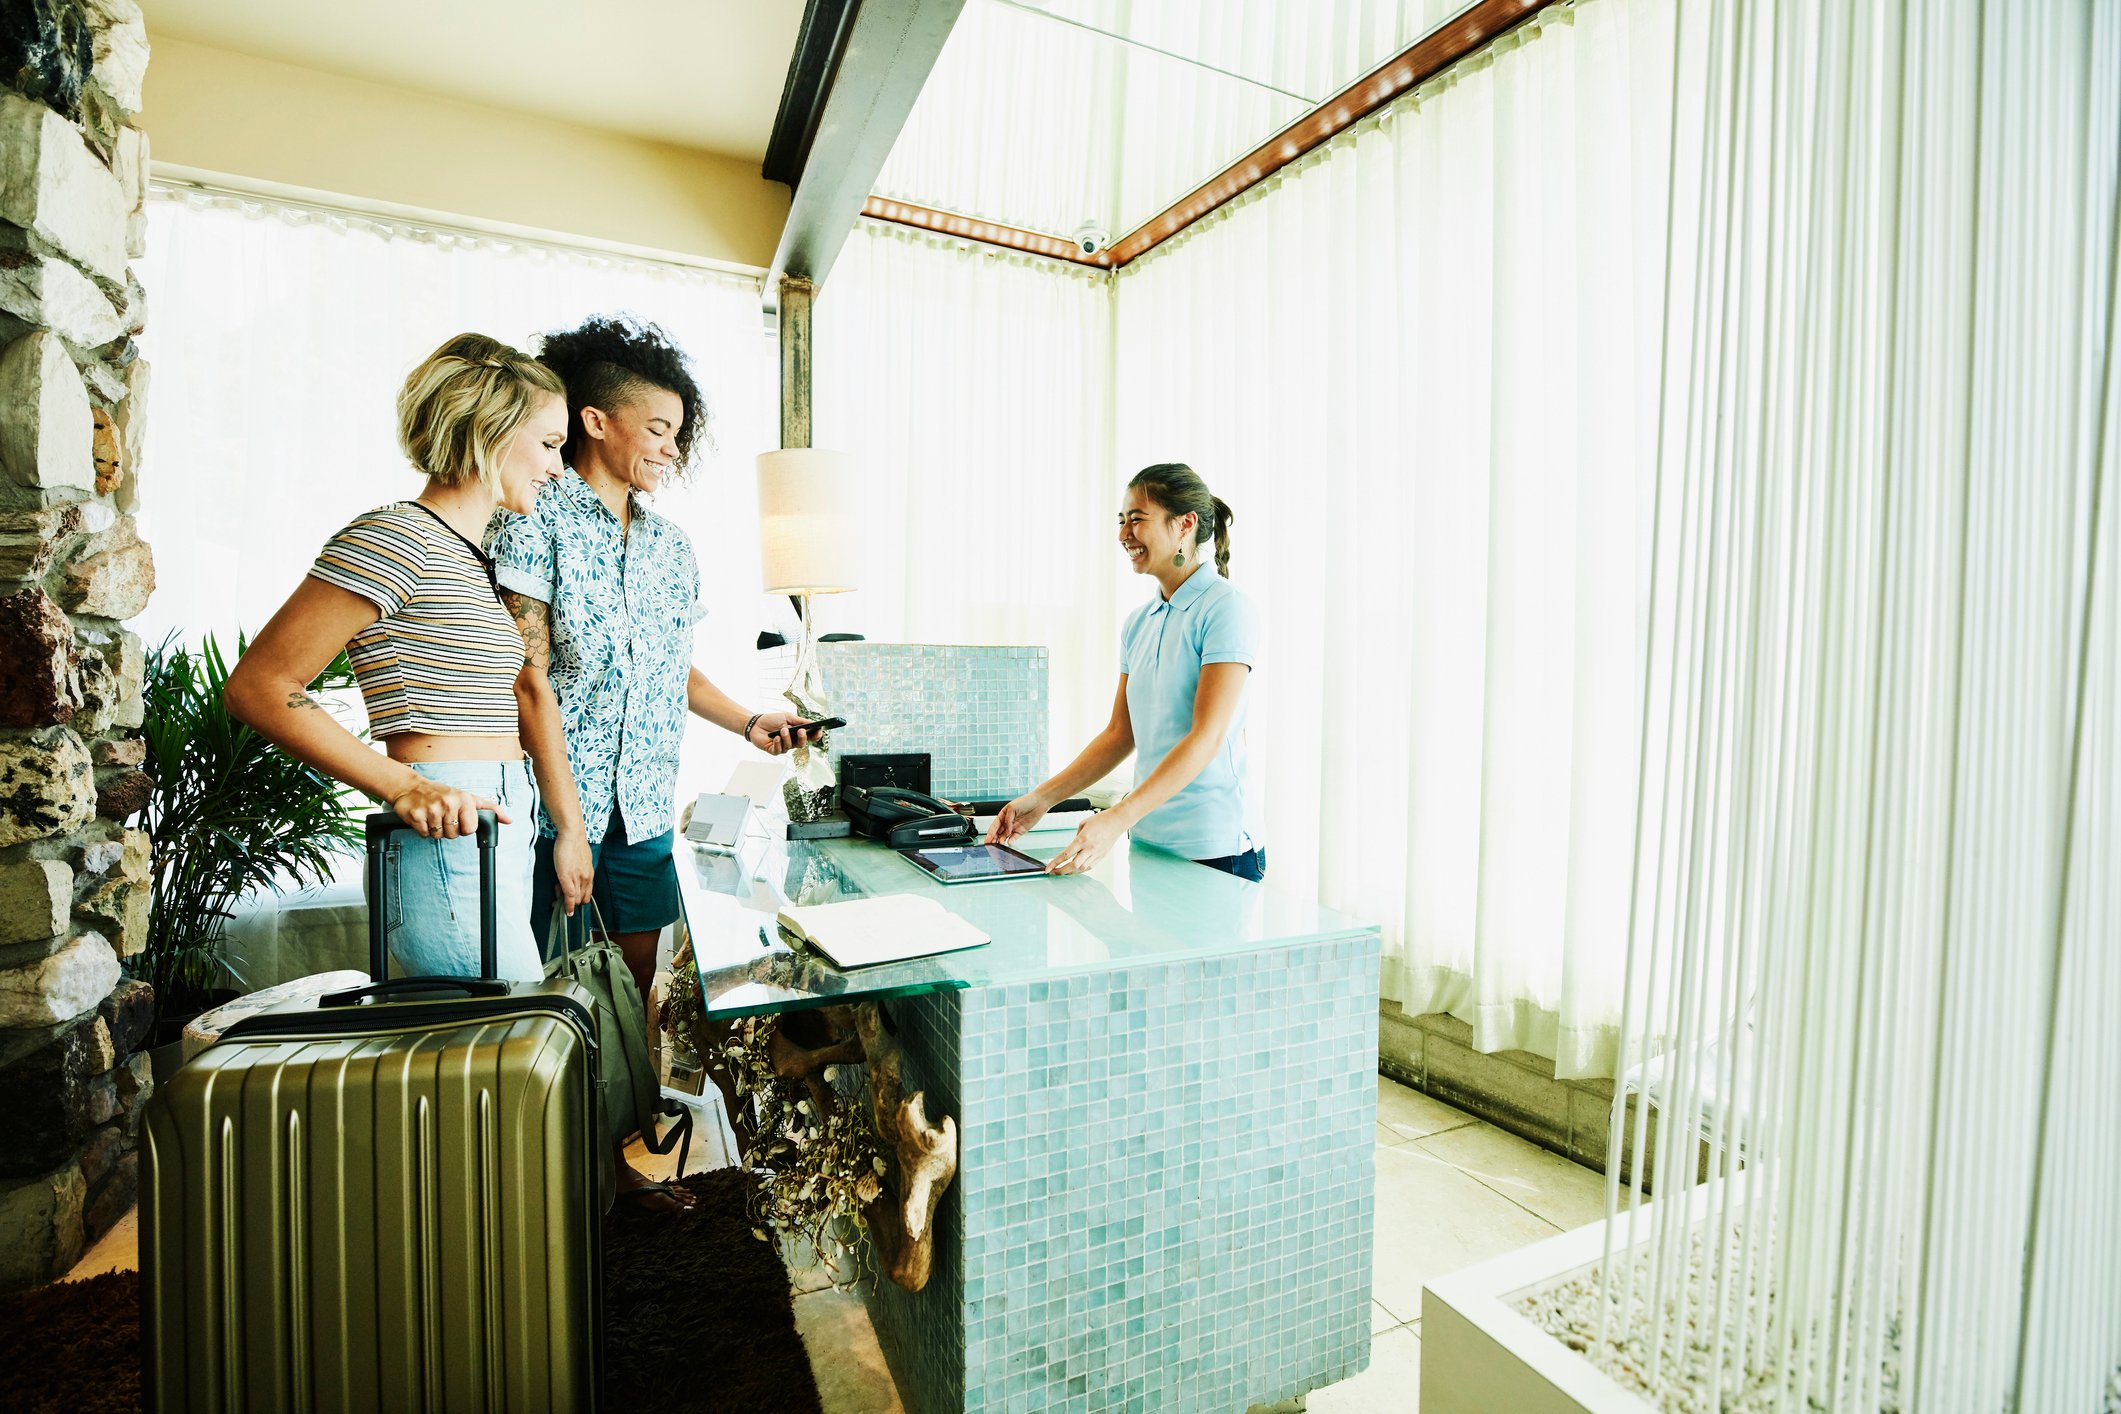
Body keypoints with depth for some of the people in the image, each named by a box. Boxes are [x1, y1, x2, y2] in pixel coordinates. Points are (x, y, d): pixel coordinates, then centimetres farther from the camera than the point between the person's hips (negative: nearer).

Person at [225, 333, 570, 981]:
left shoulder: (471, 557, 18)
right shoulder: (396, 539, -10)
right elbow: (256, 687, -13)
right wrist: (405, 787, -20)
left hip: (498, 842, 9)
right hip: (448, 845, -9)